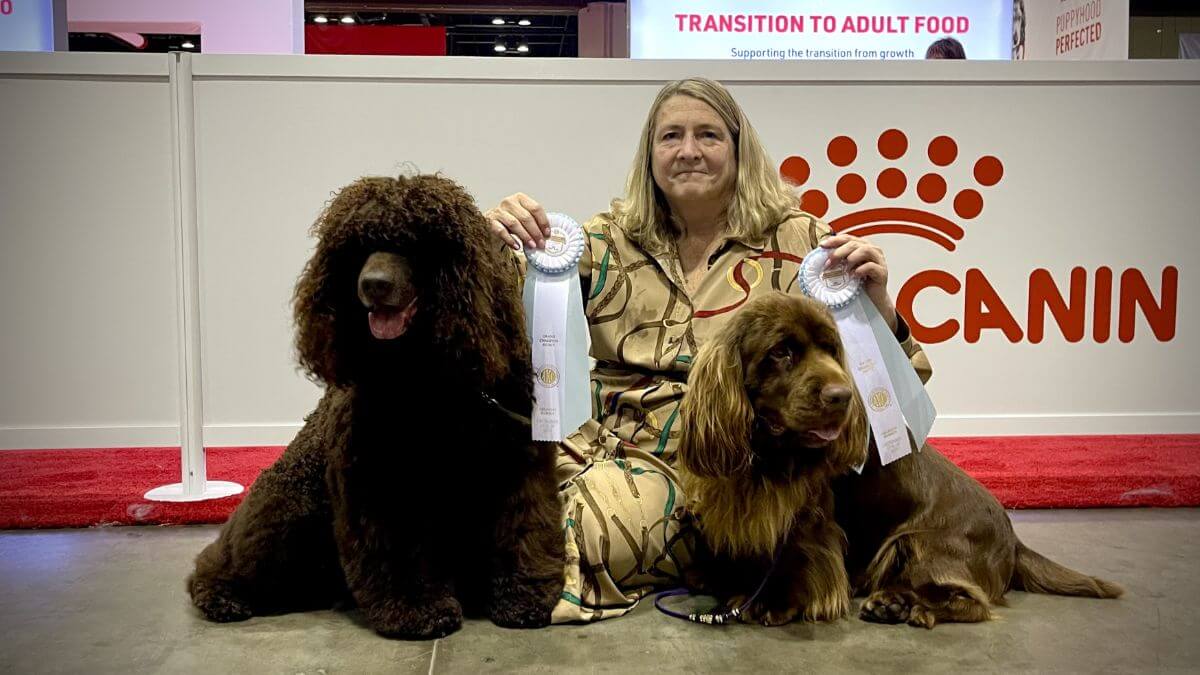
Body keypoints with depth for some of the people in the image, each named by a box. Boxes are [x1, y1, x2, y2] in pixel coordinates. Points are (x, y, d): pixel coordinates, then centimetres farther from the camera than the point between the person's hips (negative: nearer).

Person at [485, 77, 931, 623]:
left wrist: (875, 302, -20)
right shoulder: (612, 240, 11)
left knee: (585, 529, -30)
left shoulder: (796, 242, 4)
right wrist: (497, 244, -22)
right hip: (618, 446, 4)